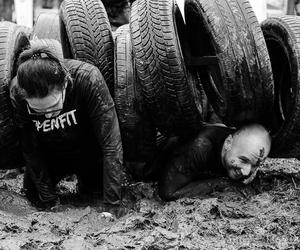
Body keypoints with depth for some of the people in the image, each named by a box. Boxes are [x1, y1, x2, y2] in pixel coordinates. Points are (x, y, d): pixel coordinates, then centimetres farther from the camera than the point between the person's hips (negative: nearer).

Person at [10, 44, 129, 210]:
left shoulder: (87, 78, -40)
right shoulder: (17, 92, -32)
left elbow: (111, 144, -36)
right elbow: (31, 150, -20)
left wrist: (112, 203, -35)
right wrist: (48, 200, -17)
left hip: (89, 152, -1)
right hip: (52, 157, 2)